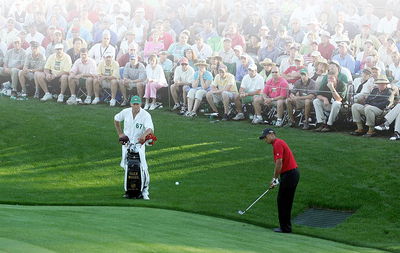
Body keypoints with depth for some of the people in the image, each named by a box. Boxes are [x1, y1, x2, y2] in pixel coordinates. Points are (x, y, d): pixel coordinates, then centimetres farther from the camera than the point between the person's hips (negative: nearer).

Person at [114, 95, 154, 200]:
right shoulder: (125, 112, 0)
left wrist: (144, 135, -47)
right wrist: (120, 133, 12)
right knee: (127, 167, 5)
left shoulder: (146, 115, -12)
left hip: (139, 144, -3)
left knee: (143, 167, -14)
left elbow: (150, 129, -26)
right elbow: (116, 119, 21)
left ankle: (145, 190, -6)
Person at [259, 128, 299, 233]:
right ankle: (285, 226, 18)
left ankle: (285, 227, 1)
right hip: (293, 173, 10)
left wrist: (275, 179, -13)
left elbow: (279, 163, -22)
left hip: (289, 175, -10)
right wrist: (275, 179, 21)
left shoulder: (278, 144, -14)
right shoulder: (279, 143, 19)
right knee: (285, 202, 14)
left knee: (282, 201, -3)